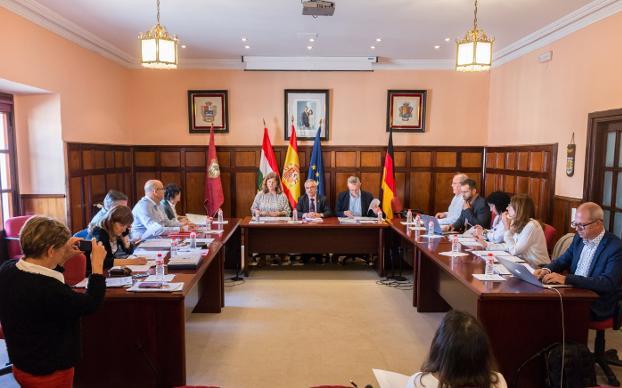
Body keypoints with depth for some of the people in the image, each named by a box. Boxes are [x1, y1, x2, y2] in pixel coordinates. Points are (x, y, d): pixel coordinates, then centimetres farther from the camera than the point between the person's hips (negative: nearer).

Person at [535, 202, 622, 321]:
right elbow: (563, 260, 14)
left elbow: (608, 283, -26)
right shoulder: (579, 237, 5)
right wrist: (547, 270, -9)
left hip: (597, 305, -6)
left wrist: (566, 279, -33)